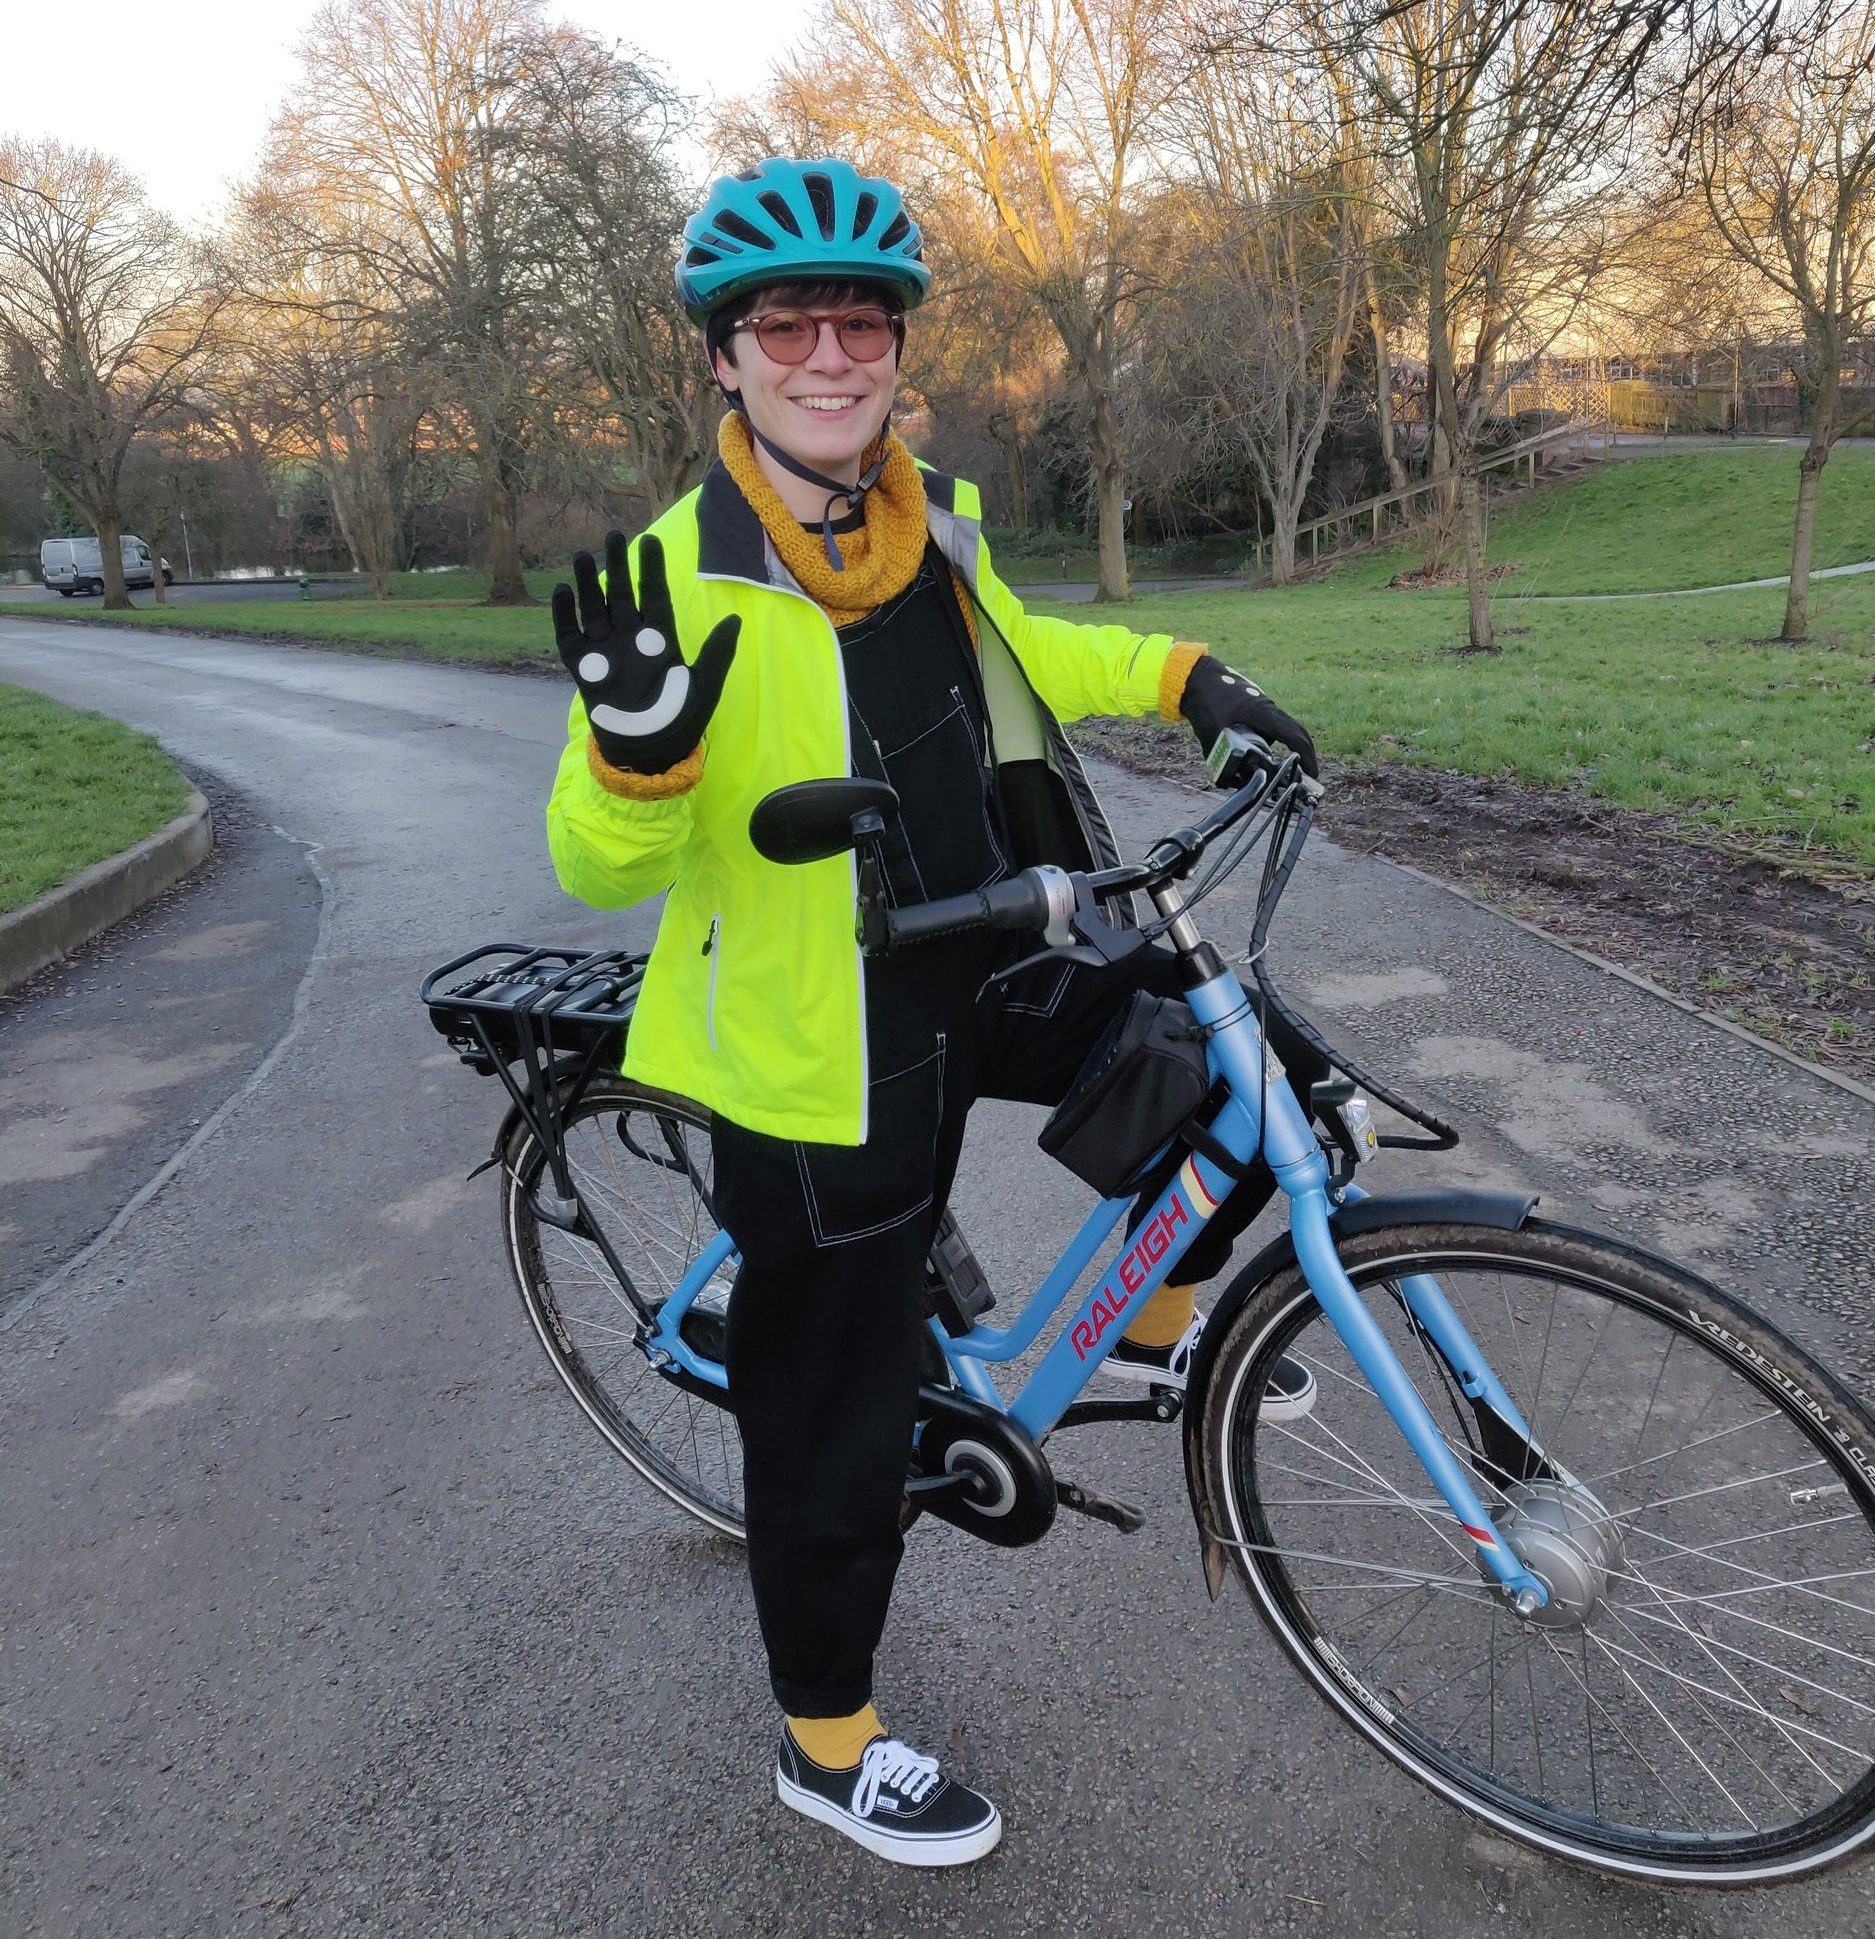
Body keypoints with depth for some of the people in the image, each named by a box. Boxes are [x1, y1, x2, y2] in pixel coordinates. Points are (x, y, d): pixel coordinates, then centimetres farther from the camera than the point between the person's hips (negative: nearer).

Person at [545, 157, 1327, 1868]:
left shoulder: (934, 519, 2)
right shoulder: (681, 581, -18)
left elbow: (1009, 653, 22)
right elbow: (596, 866, -18)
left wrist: (1181, 676, 11)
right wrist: (636, 750, -38)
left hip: (991, 977, 6)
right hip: (819, 1060, -6)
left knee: (1256, 1059, 2)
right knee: (835, 1423, 7)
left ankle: (1157, 1324, 28)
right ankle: (828, 1748, 34)